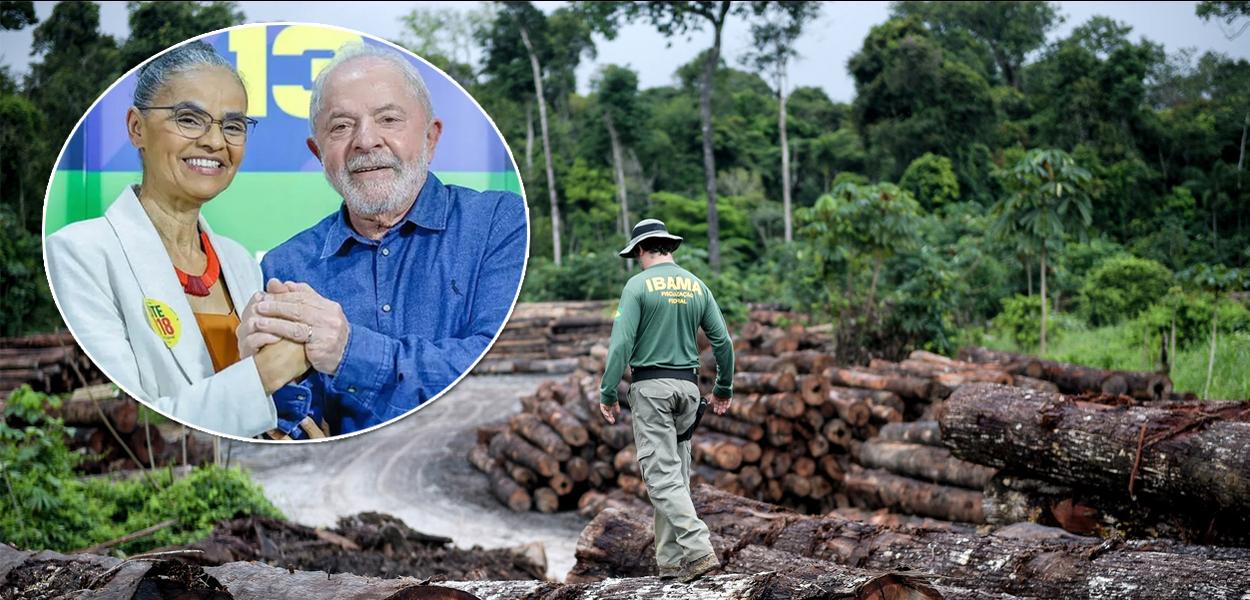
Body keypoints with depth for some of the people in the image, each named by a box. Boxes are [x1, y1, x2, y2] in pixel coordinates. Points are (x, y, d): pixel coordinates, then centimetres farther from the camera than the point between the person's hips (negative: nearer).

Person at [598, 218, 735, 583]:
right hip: (688, 385, 5)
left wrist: (608, 394, -8)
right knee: (677, 473, 11)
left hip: (651, 385, -5)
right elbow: (722, 341, 8)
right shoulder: (696, 286, 9)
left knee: (662, 475, -7)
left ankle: (698, 550, -19)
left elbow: (622, 343, -13)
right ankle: (670, 560, 12)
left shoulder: (639, 285, -6)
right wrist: (724, 389, 20)